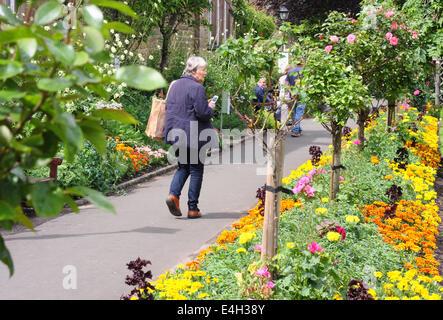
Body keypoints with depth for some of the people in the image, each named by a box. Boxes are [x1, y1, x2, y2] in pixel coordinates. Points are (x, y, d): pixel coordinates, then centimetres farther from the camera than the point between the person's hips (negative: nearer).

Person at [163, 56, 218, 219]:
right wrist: (210, 108, 3)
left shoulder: (175, 85, 9)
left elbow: (168, 106, 18)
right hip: (193, 136, -7)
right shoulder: (197, 88, -16)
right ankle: (193, 208, 7)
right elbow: (203, 113, -20)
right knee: (196, 170, 4)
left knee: (183, 166, 19)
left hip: (176, 134, 7)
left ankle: (173, 194, -5)